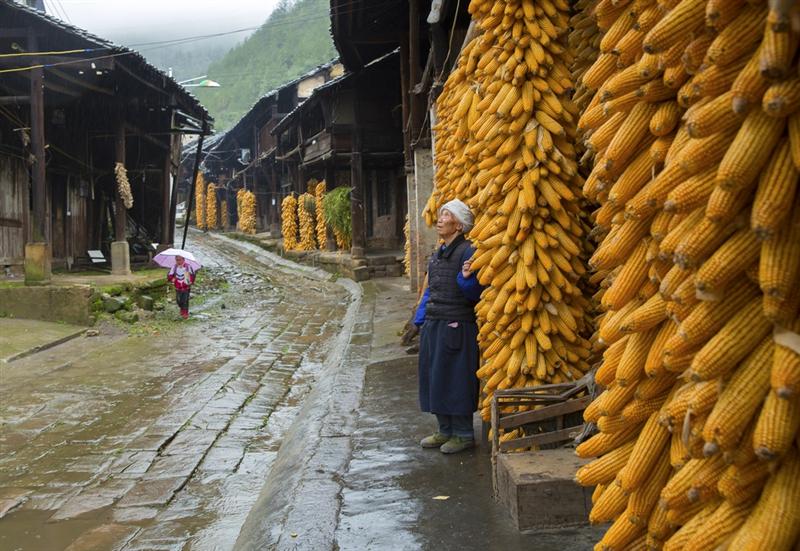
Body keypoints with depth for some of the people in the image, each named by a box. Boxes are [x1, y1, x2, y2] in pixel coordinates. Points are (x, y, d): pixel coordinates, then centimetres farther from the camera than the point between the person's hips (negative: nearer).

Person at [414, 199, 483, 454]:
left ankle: (463, 435, 12)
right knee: (435, 378, 14)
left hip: (456, 327, -8)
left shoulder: (467, 252, -11)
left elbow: (475, 294, -13)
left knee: (455, 379, -1)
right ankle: (445, 430, 27)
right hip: (433, 326, 8)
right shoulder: (437, 255, 14)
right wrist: (421, 318, 16)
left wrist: (466, 278, -32)